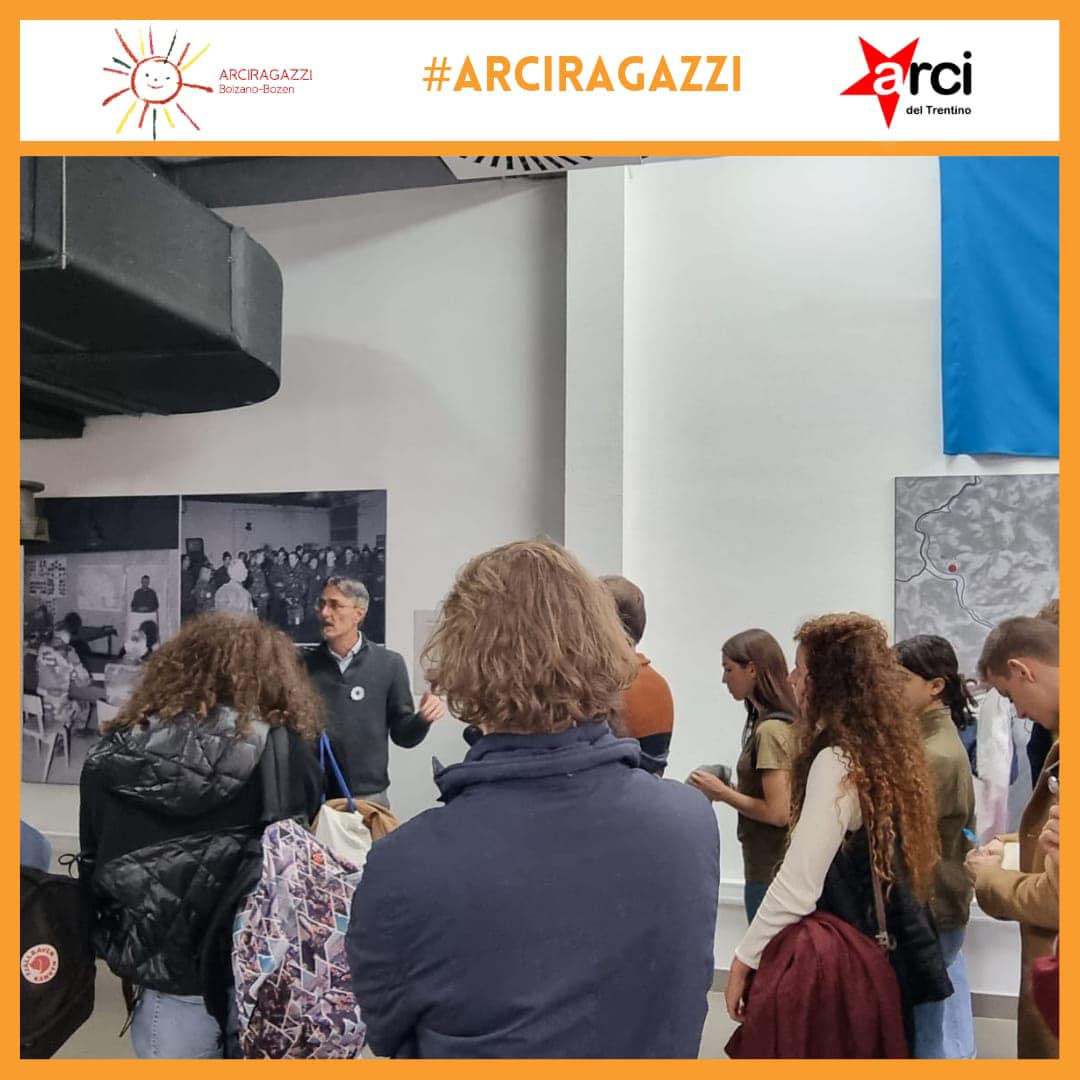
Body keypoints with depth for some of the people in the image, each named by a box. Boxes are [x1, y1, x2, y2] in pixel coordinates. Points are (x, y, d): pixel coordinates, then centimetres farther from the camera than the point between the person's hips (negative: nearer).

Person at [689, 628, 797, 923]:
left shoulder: (770, 730, -19)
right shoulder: (785, 723, 8)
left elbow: (777, 812, -22)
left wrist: (722, 793, -12)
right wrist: (727, 790, 5)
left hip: (771, 871, -9)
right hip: (775, 866, 9)